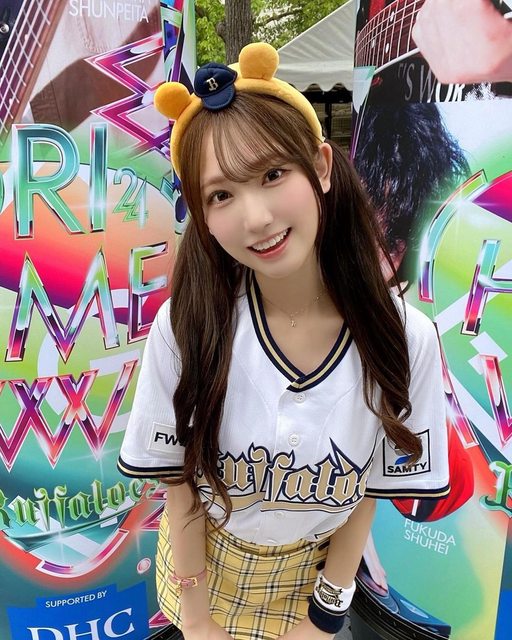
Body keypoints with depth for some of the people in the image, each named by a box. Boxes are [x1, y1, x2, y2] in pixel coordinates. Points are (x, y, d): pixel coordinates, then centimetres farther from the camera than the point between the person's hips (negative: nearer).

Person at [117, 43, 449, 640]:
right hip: (202, 560, 0)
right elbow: (181, 481, -14)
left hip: (311, 571, 1)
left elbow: (368, 491, -12)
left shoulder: (406, 340, -25)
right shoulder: (186, 326, -27)